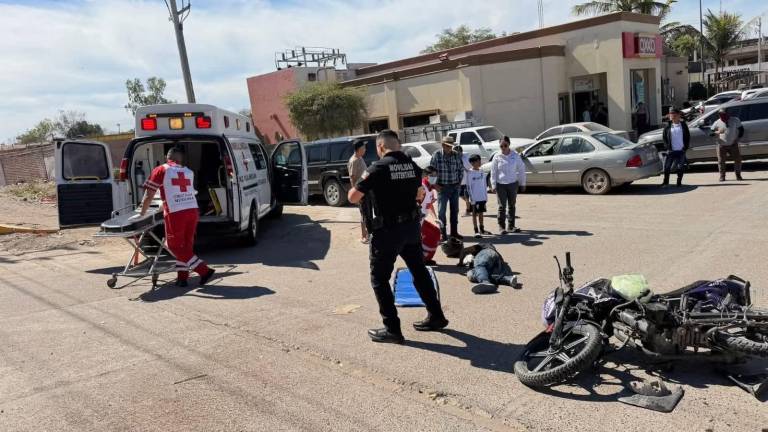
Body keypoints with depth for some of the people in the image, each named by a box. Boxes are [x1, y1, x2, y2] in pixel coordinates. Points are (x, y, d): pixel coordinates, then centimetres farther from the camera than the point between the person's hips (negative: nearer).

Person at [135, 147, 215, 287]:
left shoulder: (160, 170, 5)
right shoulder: (189, 172, 18)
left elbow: (149, 195, 5)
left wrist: (141, 213, 17)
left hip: (175, 213, -5)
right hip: (193, 211, 5)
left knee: (176, 246, 7)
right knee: (185, 245, 16)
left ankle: (205, 270, 0)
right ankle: (182, 277, 20)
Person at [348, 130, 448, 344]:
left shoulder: (378, 168, -15)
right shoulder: (412, 166, 4)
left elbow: (353, 197, -14)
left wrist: (359, 186, 7)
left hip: (387, 231, -6)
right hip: (411, 226, 7)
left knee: (379, 278, 5)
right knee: (420, 271, 19)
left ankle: (392, 329, 6)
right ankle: (436, 316, 30)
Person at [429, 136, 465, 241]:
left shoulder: (457, 155, 3)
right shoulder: (437, 155, -7)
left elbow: (461, 169, 14)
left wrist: (459, 181, 7)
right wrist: (435, 184, -9)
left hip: (455, 187, 4)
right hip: (442, 187, -4)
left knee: (455, 210, 10)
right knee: (442, 211, -2)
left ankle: (454, 232, 21)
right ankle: (442, 233, 6)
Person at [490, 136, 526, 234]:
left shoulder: (515, 156, 0)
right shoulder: (497, 157, -2)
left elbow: (521, 170, 6)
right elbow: (493, 172, 1)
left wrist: (522, 184, 7)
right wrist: (493, 185, -4)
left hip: (513, 183, 2)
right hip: (500, 184, -2)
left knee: (512, 205, 10)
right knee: (502, 206, -2)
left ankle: (511, 225, 20)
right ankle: (501, 226, 5)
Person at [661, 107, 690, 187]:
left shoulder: (683, 125, 3)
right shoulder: (668, 126, 2)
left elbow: (688, 137, 7)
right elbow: (664, 137, 5)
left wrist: (685, 147, -3)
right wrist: (667, 147, -5)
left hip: (681, 150, 0)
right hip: (671, 151, 0)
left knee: (680, 167, 3)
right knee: (667, 166, -1)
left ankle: (679, 182, 14)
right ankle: (665, 181, 14)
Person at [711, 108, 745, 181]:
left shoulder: (735, 120, -1)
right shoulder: (717, 123, -4)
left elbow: (741, 129, 8)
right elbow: (711, 131, -2)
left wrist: (738, 138, -3)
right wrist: (717, 132, -23)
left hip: (733, 144, 1)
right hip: (722, 145, -1)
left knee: (738, 159, 3)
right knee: (721, 161, -1)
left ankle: (738, 175, 17)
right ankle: (722, 176, 10)